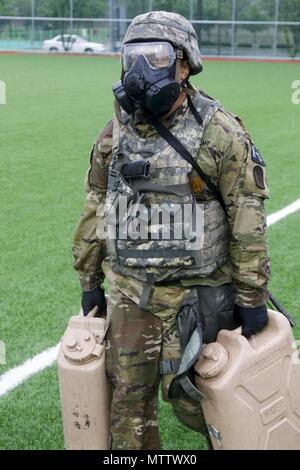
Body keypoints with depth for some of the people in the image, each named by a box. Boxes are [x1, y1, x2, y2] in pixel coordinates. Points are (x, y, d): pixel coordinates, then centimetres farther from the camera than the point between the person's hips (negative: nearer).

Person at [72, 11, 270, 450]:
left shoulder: (220, 133, -11)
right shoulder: (115, 133, 3)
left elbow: (247, 216, -10)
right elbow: (96, 206, 12)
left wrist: (252, 297, -8)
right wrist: (89, 279, 14)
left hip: (194, 294, -4)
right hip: (129, 293, 4)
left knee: (186, 395, 4)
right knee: (129, 397, 9)